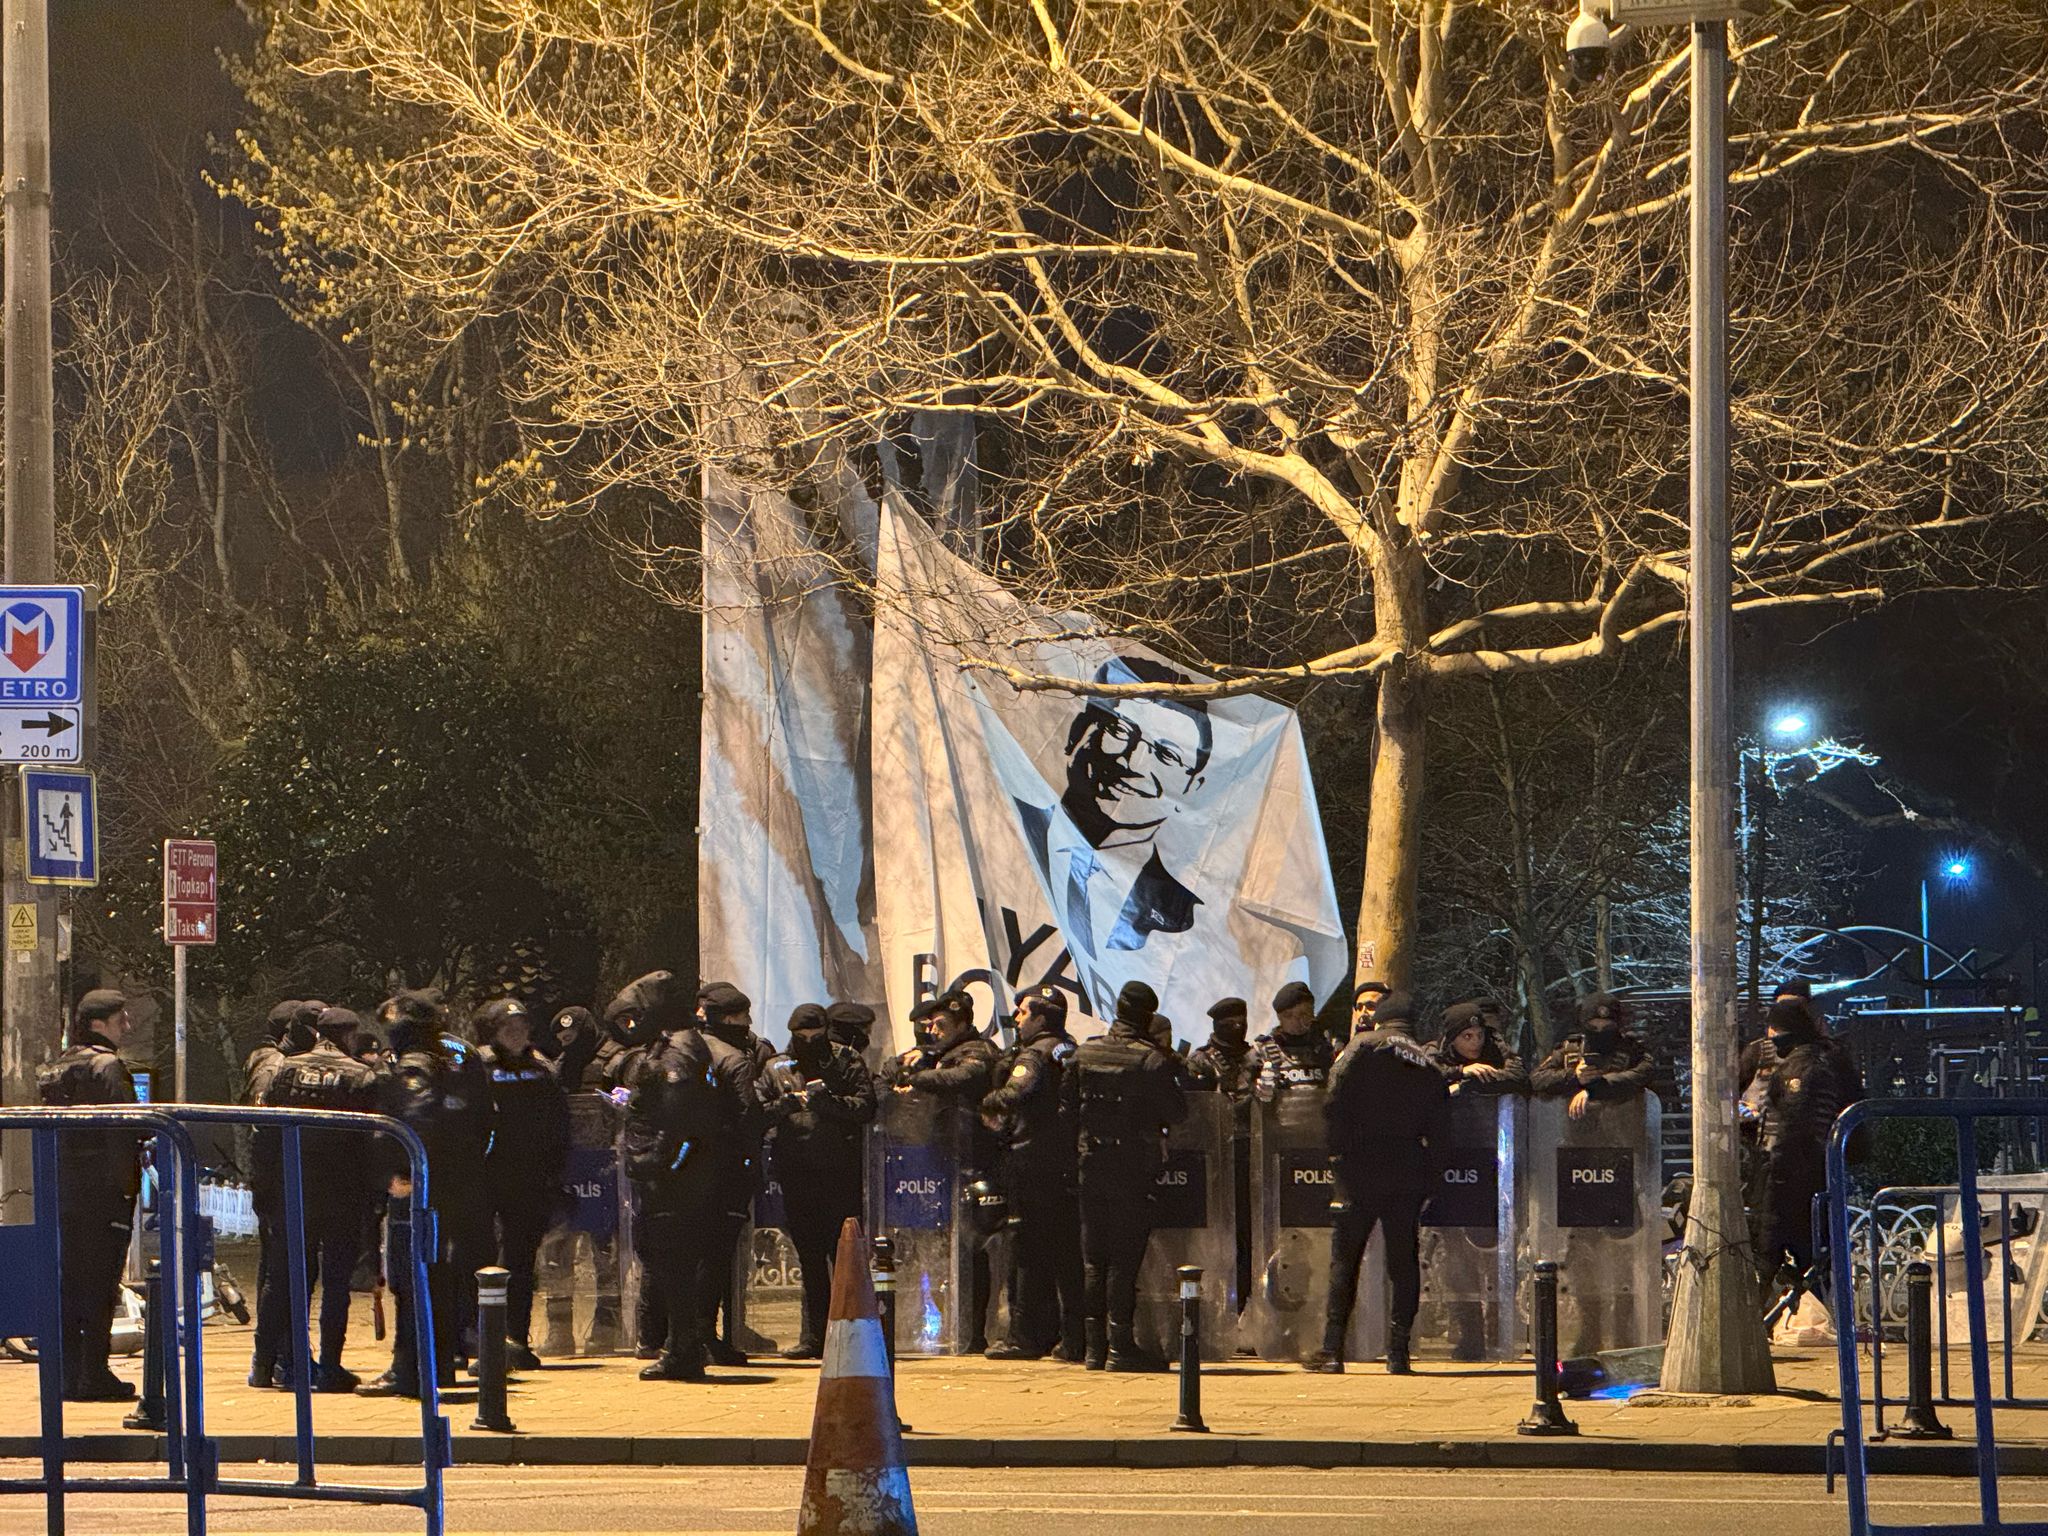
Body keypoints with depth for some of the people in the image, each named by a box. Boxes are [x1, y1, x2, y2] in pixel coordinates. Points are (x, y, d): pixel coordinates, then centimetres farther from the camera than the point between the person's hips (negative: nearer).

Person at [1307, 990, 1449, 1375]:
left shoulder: (1363, 1047, -1)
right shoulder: (1429, 1066, 10)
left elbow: (1334, 1104, -8)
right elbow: (1438, 1130, 8)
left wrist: (1337, 1154, -4)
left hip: (1360, 1169, -3)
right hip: (1409, 1175, 3)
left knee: (1344, 1259, 3)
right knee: (1404, 1262, 7)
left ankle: (1332, 1350, -1)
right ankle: (1398, 1353, 3)